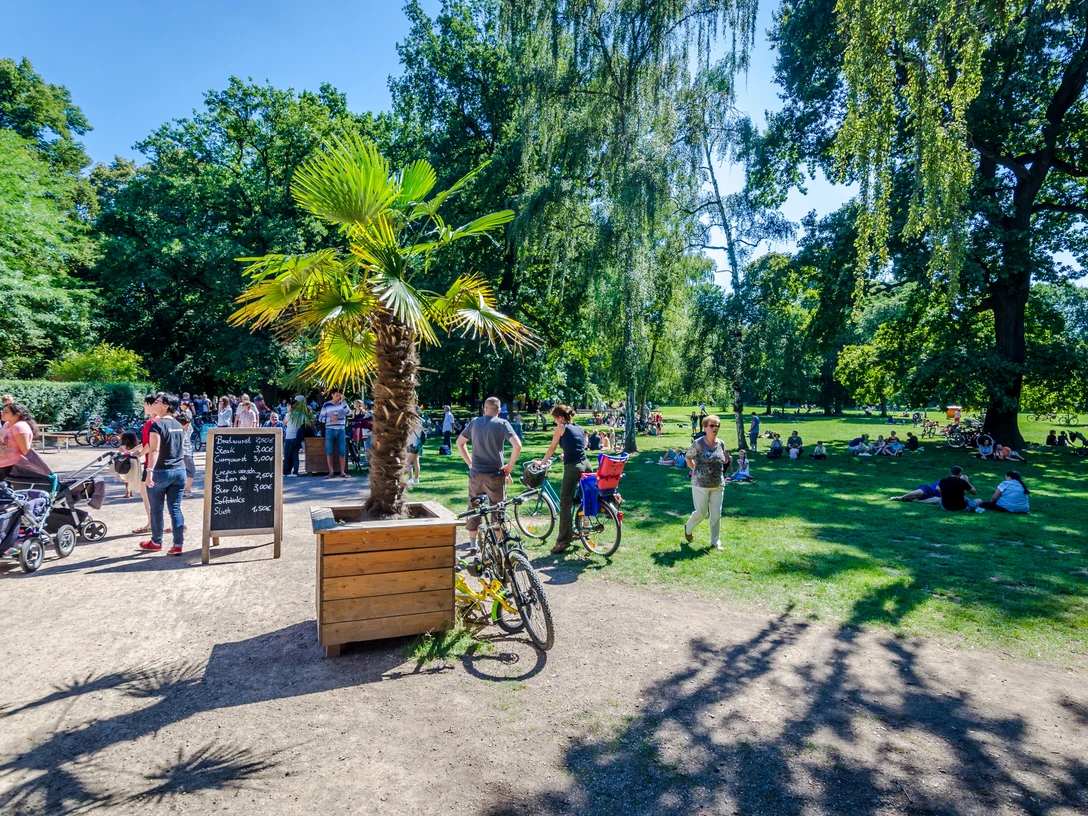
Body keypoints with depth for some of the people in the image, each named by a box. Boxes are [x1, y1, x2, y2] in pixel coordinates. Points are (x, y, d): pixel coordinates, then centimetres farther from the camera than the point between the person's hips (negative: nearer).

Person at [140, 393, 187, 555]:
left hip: (161, 471, -6)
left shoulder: (157, 425, -11)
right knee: (175, 508, 5)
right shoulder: (178, 425, 12)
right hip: (179, 470, 6)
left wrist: (150, 471, -22)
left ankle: (156, 542, 23)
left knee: (156, 509, 10)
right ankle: (178, 545, 1)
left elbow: (154, 450, -19)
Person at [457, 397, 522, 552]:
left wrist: (470, 462, 14)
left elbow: (459, 443, 14)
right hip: (495, 475, -3)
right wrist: (509, 466, -6)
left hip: (475, 474, 3)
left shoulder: (474, 422, 6)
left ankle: (472, 543, 24)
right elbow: (517, 445, -16)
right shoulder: (502, 424, -5)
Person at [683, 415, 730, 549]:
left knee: (716, 515, 8)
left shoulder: (721, 444, 3)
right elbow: (687, 458, -1)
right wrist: (696, 471, -1)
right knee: (701, 512, 3)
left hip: (718, 485, 5)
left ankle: (715, 542, 22)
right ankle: (688, 528, 34)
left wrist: (727, 461, 1)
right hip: (701, 485, -4)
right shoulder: (698, 443, -13)